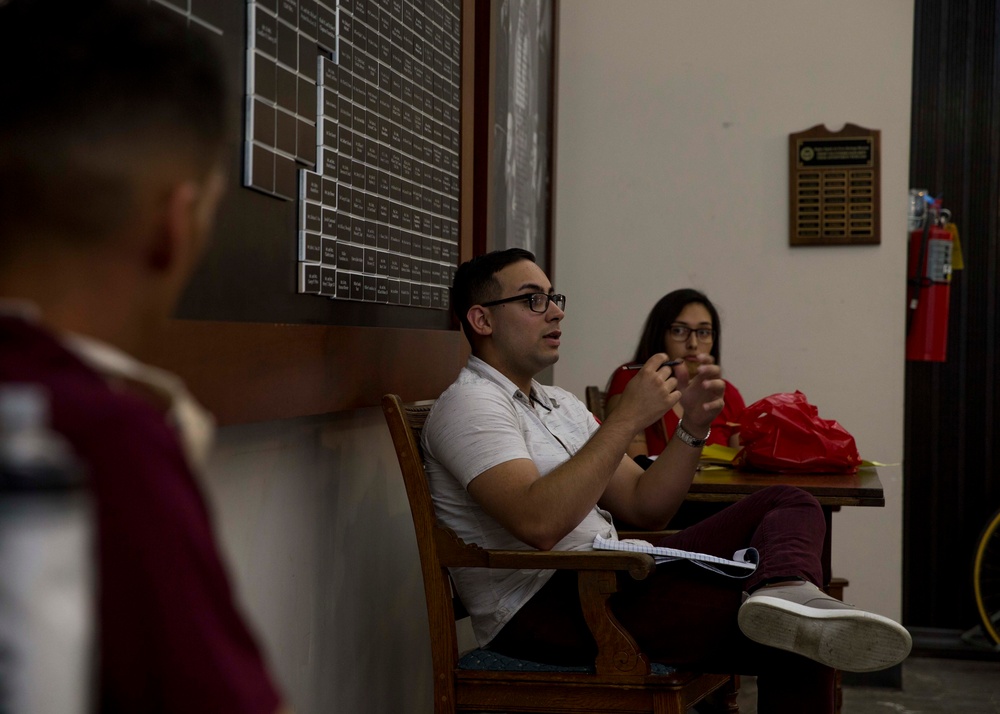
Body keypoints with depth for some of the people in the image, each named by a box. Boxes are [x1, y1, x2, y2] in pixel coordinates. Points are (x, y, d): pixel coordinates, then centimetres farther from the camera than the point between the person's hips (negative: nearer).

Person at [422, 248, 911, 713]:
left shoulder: (558, 405, 24)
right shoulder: (469, 404, -5)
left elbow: (643, 508, 17)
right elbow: (538, 523, -23)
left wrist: (692, 426, 1)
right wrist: (628, 418, -19)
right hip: (540, 606, -9)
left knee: (789, 506, -9)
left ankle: (783, 594, -34)